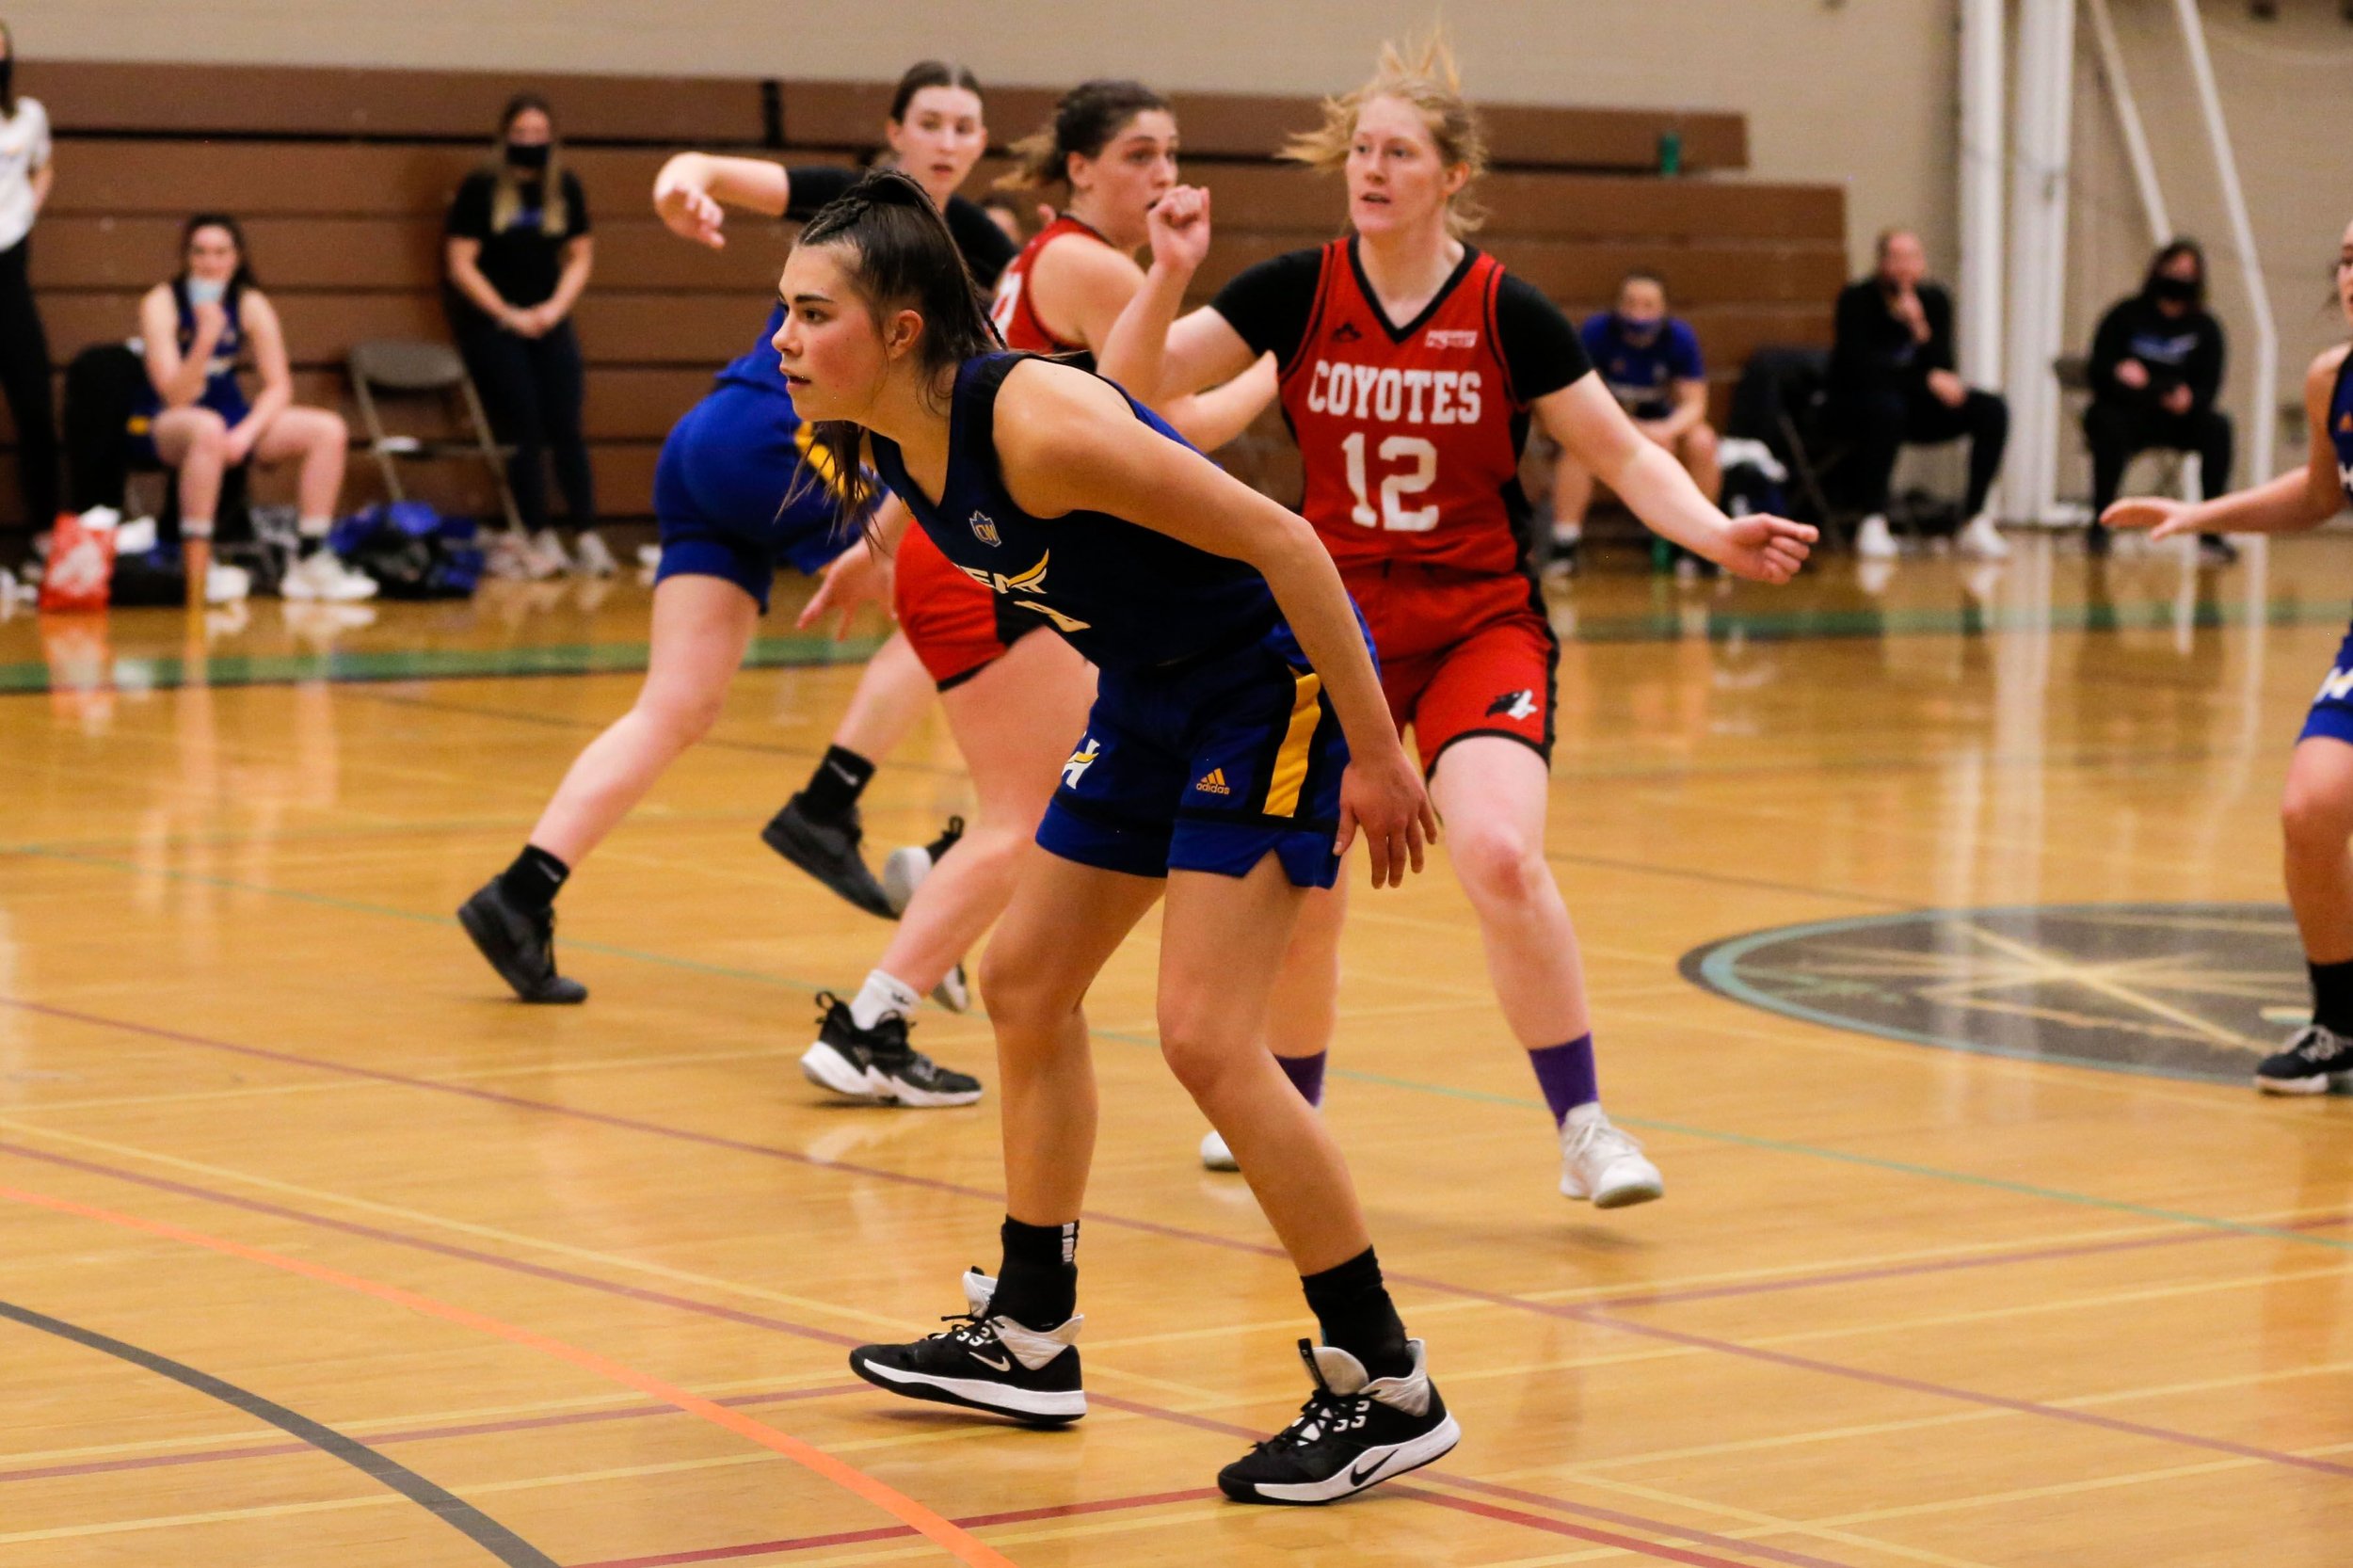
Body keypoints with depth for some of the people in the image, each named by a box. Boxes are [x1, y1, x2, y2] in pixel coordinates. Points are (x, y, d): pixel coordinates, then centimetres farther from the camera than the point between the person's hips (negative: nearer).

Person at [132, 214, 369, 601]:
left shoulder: (251, 305, -2)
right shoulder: (162, 304, -15)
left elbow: (279, 387, -3)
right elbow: (175, 396, -21)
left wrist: (246, 432, -20)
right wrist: (205, 339, -35)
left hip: (231, 416, 5)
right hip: (160, 425, -5)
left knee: (329, 430, -12)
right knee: (208, 428, -41)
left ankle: (311, 562, -7)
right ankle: (197, 568, -37)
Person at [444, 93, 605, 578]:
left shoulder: (565, 188, 5)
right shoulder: (481, 188, -6)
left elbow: (580, 257, 10)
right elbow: (460, 263, -7)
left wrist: (555, 308, -5)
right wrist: (507, 314, -11)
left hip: (548, 321, 3)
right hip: (490, 321, -3)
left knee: (565, 428, -4)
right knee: (523, 430, -7)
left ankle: (586, 536, -3)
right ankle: (541, 539, -4)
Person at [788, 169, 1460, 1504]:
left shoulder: (1034, 422, -30)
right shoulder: (884, 444, -5)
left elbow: (1280, 540, -27)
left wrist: (1376, 756, -25)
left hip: (1278, 681, -10)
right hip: (1155, 696, 10)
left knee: (1207, 1039, -16)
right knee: (1025, 985, 15)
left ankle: (1390, 1391, -5)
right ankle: (1030, 1341, 30)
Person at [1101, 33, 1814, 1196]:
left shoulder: (1508, 314, -9)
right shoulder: (1296, 293, -4)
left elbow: (1625, 457, -4)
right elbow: (1135, 383, -4)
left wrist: (1717, 534, -20)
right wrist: (1169, 274, -20)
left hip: (1481, 629, -2)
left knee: (1501, 858, -24)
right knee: (1293, 895, 7)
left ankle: (1583, 1128, -10)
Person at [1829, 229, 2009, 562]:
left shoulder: (1934, 299, 1)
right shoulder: (1856, 299, -12)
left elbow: (1944, 369, -6)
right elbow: (1860, 368, -20)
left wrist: (1921, 331, -25)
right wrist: (1927, 379, -23)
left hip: (1914, 402, 5)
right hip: (1857, 403, -5)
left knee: (1992, 410, -17)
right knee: (1887, 407, -41)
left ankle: (1975, 523, -20)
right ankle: (1872, 524, -35)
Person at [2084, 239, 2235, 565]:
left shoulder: (2205, 328, 6)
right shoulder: (2125, 315, 3)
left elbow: (2208, 387, -2)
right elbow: (2098, 373, -3)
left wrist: (2188, 399, -27)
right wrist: (2119, 374, -27)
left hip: (2178, 417, 2)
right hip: (2126, 416, -1)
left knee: (2217, 426, -28)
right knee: (2106, 423, -36)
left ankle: (2211, 534, -28)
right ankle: (2098, 526, -27)